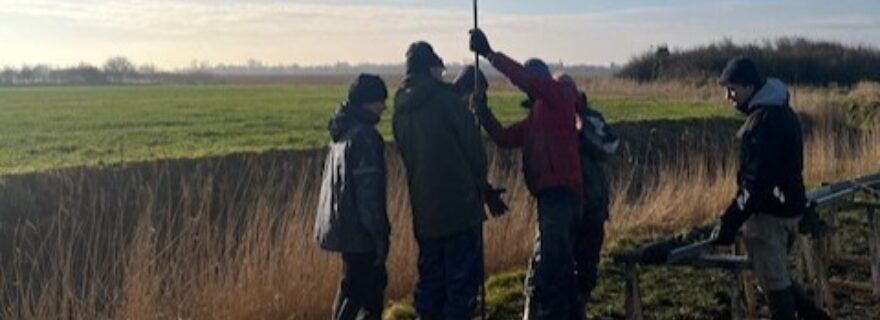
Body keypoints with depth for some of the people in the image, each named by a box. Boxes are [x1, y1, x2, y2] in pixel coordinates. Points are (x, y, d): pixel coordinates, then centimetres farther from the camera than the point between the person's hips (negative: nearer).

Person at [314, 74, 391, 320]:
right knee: (355, 290, -1)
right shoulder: (364, 136, -19)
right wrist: (379, 235, -17)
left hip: (343, 224, 9)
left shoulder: (344, 131, 11)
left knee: (374, 282, 20)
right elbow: (368, 191, -22)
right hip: (359, 230, -9)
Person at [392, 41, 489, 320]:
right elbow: (473, 146, -8)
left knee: (430, 276, 15)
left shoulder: (400, 109, 8)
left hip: (423, 210, 7)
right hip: (459, 205, -6)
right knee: (463, 277, 0)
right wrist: (479, 183, 8)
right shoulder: (446, 100, -12)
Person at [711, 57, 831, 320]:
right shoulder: (781, 111, 11)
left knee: (774, 281, 1)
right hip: (789, 206, 10)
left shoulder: (764, 120, -21)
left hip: (769, 212, -10)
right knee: (777, 275, 22)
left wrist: (731, 221, -23)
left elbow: (756, 180, -25)